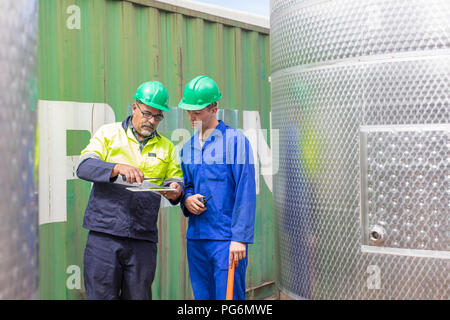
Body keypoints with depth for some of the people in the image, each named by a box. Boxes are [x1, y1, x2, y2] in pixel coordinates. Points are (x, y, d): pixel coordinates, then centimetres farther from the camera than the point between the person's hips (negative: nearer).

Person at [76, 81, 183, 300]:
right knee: (102, 294, -2)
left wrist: (176, 191, -10)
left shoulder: (166, 147, 18)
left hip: (143, 239, 3)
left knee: (138, 295, 5)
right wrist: (118, 168, -22)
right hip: (104, 233, -3)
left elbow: (176, 179, 15)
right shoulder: (108, 133, 8)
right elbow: (84, 166, -5)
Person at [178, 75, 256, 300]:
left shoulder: (235, 140, -5)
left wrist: (240, 238, -16)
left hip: (227, 239, -6)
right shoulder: (188, 147, 15)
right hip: (195, 239, 6)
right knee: (203, 297, 11)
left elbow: (245, 193, -10)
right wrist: (186, 200, -1)